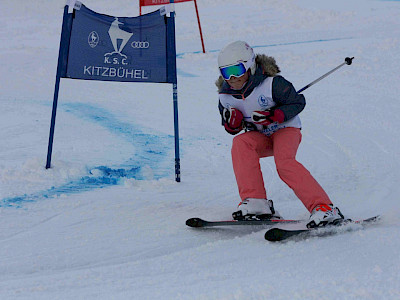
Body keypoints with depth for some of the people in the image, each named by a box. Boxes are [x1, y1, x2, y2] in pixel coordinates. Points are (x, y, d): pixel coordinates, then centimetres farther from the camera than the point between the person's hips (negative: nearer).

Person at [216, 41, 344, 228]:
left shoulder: (271, 83, -20)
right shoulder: (225, 96, -5)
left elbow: (298, 102, -12)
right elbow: (232, 129, 7)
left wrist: (274, 116, -27)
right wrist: (232, 123, -18)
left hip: (286, 129, -4)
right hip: (260, 137, 4)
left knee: (284, 163, -33)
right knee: (240, 143, -29)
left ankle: (324, 209, -34)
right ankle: (256, 204, -31)